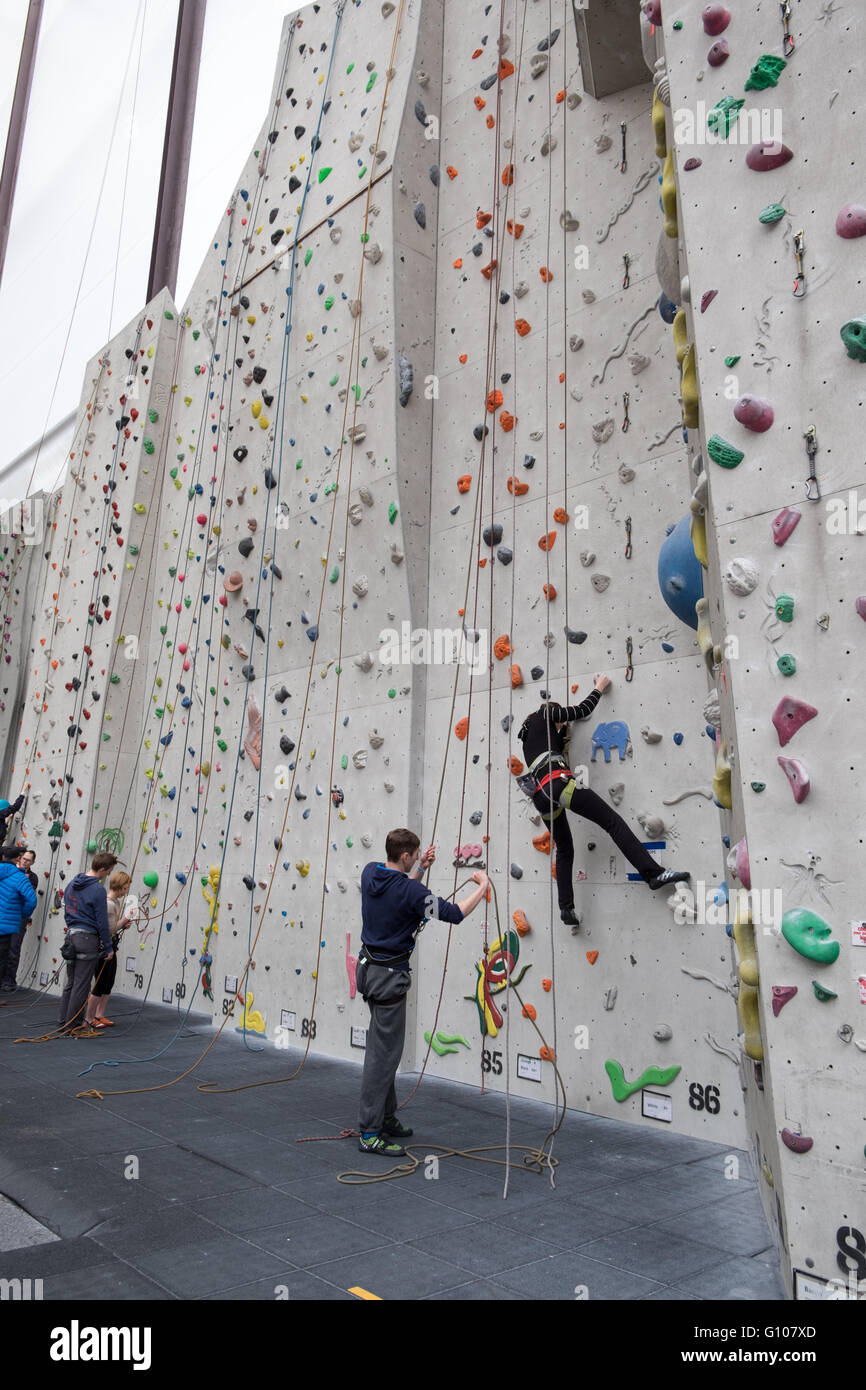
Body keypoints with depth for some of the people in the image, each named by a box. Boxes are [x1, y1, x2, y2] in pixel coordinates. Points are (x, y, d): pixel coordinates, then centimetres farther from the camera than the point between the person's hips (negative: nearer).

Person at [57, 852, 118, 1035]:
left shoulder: (73, 883, 8)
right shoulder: (97, 889, -17)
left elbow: (66, 911, 17)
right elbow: (102, 922, -14)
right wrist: (108, 948, -7)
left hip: (71, 935, 8)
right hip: (88, 939, -8)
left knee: (71, 983, 16)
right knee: (81, 985, 2)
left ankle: (63, 1022, 21)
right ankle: (72, 1025, 8)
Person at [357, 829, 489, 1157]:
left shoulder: (370, 872, 0)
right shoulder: (409, 891, -23)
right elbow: (455, 913, -18)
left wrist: (421, 868, 11)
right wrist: (482, 886, -5)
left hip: (370, 967, 9)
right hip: (389, 976, -9)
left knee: (383, 1046, 18)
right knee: (383, 1053, -2)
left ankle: (386, 1117, 29)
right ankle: (369, 1133, 5)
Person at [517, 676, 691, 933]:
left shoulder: (529, 734, 34)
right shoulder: (544, 714, 14)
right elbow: (582, 710, 12)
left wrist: (562, 728, 40)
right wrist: (599, 688, 25)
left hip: (540, 795, 8)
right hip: (557, 781, -8)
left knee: (564, 850, 18)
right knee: (612, 822, -10)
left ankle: (566, 909, 9)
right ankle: (654, 873, -20)